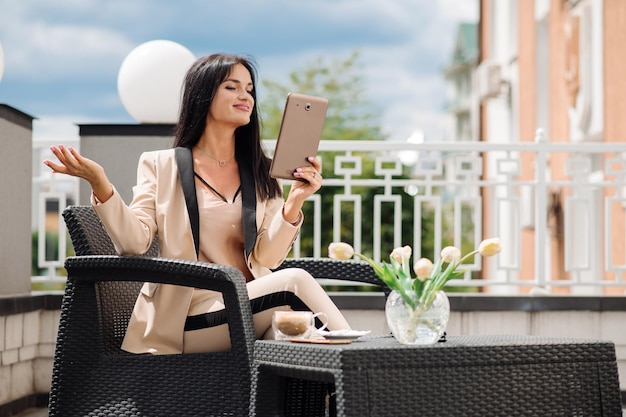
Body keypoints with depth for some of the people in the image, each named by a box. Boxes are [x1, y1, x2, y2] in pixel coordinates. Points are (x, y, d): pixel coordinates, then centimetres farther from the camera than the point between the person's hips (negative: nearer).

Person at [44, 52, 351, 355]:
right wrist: (100, 185, -19)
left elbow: (268, 258, 3)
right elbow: (134, 241, -5)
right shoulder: (161, 166, 9)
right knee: (294, 281, -26)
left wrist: (294, 204, -13)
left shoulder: (262, 175, 16)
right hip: (186, 318, -3)